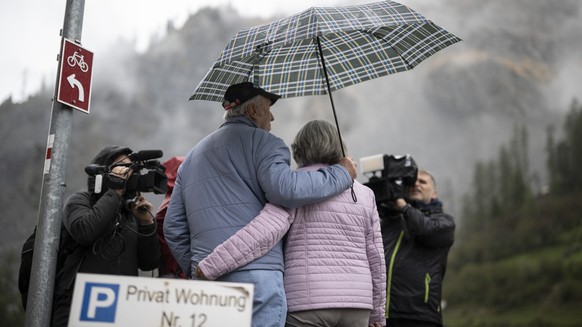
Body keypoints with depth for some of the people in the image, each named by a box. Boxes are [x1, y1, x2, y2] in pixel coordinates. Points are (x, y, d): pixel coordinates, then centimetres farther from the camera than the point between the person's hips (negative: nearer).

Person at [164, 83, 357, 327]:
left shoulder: (192, 156, 25)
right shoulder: (262, 141, 2)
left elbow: (173, 227, 21)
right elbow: (285, 189, -17)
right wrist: (341, 174, -4)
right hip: (256, 274, -7)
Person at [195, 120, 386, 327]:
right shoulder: (364, 194, 11)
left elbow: (264, 230, -19)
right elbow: (375, 256, 12)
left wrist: (211, 266, -17)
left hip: (308, 302, -4)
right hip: (354, 303, 5)